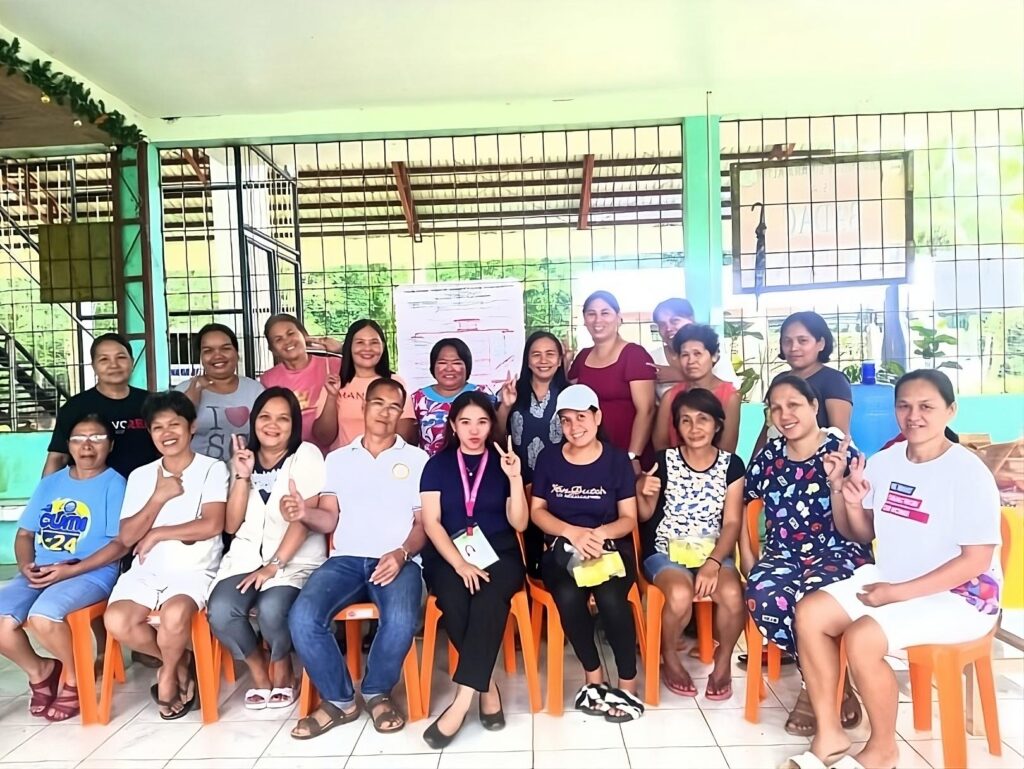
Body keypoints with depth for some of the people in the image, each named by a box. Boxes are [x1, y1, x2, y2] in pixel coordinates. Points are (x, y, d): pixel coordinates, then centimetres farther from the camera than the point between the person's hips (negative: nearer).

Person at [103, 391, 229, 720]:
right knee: (117, 622, -24)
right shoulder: (140, 476, 10)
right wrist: (159, 497, -9)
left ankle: (169, 671, 3)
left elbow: (212, 525, -15)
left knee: (174, 615, -33)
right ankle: (181, 663, 5)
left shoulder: (213, 468, -3)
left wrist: (157, 534, -8)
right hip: (146, 570, 4)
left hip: (194, 570, -4)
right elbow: (126, 537, 2)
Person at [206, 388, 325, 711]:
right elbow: (231, 525, 3)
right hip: (247, 556, 4)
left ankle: (282, 667, 3)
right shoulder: (242, 459, 10)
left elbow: (304, 518, -11)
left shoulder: (305, 455, -4)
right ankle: (258, 670, 5)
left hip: (295, 559, -4)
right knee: (220, 611, -25)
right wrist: (243, 476, -7)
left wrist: (274, 566, -17)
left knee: (271, 610, -32)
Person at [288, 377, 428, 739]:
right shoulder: (338, 458, 16)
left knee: (402, 619, -33)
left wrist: (401, 553, -14)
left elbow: (423, 523, 5)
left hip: (397, 560, -2)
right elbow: (330, 519, 10)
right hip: (346, 559, 2)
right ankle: (339, 699, -1)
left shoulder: (416, 459, 9)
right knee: (302, 616, -25)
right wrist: (305, 513, -13)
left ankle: (378, 692, -1)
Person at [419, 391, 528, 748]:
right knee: (455, 602, -32)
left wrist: (515, 479, -12)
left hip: (499, 554, 0)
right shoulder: (437, 464, 7)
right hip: (448, 556, 0)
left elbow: (519, 523, 3)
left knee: (489, 600, -32)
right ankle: (487, 687, -14)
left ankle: (461, 700, -30)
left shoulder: (503, 463, 9)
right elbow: (431, 522, -2)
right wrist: (460, 564, -16)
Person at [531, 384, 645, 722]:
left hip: (610, 548, -1)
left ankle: (628, 684, -9)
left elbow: (629, 518, 0)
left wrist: (600, 533, -22)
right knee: (569, 596, -31)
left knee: (611, 597, -31)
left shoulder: (617, 460, 1)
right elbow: (537, 511, 2)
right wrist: (573, 533, -16)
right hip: (562, 550, 1)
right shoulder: (548, 458, 5)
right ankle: (594, 677, -7)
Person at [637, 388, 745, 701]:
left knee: (733, 595, -28)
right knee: (681, 595, -31)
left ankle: (723, 661, 4)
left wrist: (713, 563, -17)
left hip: (714, 551, 2)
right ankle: (670, 660, 1)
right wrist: (643, 494, -21)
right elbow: (645, 516, 2)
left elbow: (732, 523, -3)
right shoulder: (663, 461, -4)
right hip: (665, 550, -1)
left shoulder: (731, 464, 0)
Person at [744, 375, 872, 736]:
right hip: (783, 553, 4)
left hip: (837, 552, -3)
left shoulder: (841, 450, -4)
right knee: (762, 597, -30)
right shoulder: (768, 455, 7)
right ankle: (833, 684, -5)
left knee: (812, 598, -36)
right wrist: (749, 562, 5)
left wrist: (835, 481, -25)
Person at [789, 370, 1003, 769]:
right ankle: (830, 734, 2)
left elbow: (977, 559, -19)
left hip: (959, 597, -6)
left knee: (861, 638, -27)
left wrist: (897, 593, -21)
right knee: (809, 613, -10)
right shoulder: (884, 461, 1)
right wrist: (851, 503, -14)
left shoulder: (968, 472, -17)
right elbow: (863, 534, 9)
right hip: (888, 581, 7)